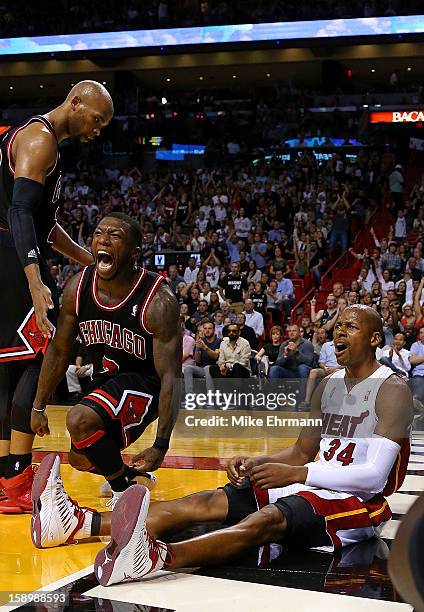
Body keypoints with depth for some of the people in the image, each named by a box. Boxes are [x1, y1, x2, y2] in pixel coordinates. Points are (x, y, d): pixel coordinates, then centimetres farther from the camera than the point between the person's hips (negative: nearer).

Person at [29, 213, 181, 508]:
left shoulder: (158, 300, -28)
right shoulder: (77, 287, -12)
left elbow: (171, 376, -26)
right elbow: (59, 351, 3)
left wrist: (161, 445, -31)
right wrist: (39, 407, 7)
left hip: (146, 384, -7)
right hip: (106, 381, 7)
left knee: (80, 419, -31)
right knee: (81, 460, 18)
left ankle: (125, 492, -8)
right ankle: (130, 475, 48)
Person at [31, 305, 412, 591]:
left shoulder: (392, 390, -12)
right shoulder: (328, 385, 14)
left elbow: (375, 476, -22)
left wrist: (297, 474, -29)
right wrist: (255, 463, -5)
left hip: (360, 503, -7)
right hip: (315, 487, 7)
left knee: (266, 519, -37)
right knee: (209, 502, -12)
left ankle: (155, 557, -65)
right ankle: (75, 523, -26)